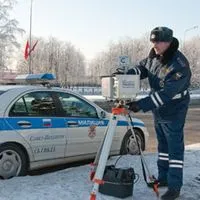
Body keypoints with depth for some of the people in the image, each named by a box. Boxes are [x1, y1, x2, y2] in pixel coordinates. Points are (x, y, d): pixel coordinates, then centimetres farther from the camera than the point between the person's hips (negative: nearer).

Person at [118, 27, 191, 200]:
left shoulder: (179, 65, -29)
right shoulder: (154, 57, -3)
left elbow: (166, 93, -34)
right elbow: (142, 68, 12)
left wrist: (142, 105, -36)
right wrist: (126, 74, -9)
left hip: (173, 112, -8)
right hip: (158, 110, 9)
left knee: (174, 148, -2)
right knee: (162, 145, 18)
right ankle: (163, 178, 32)